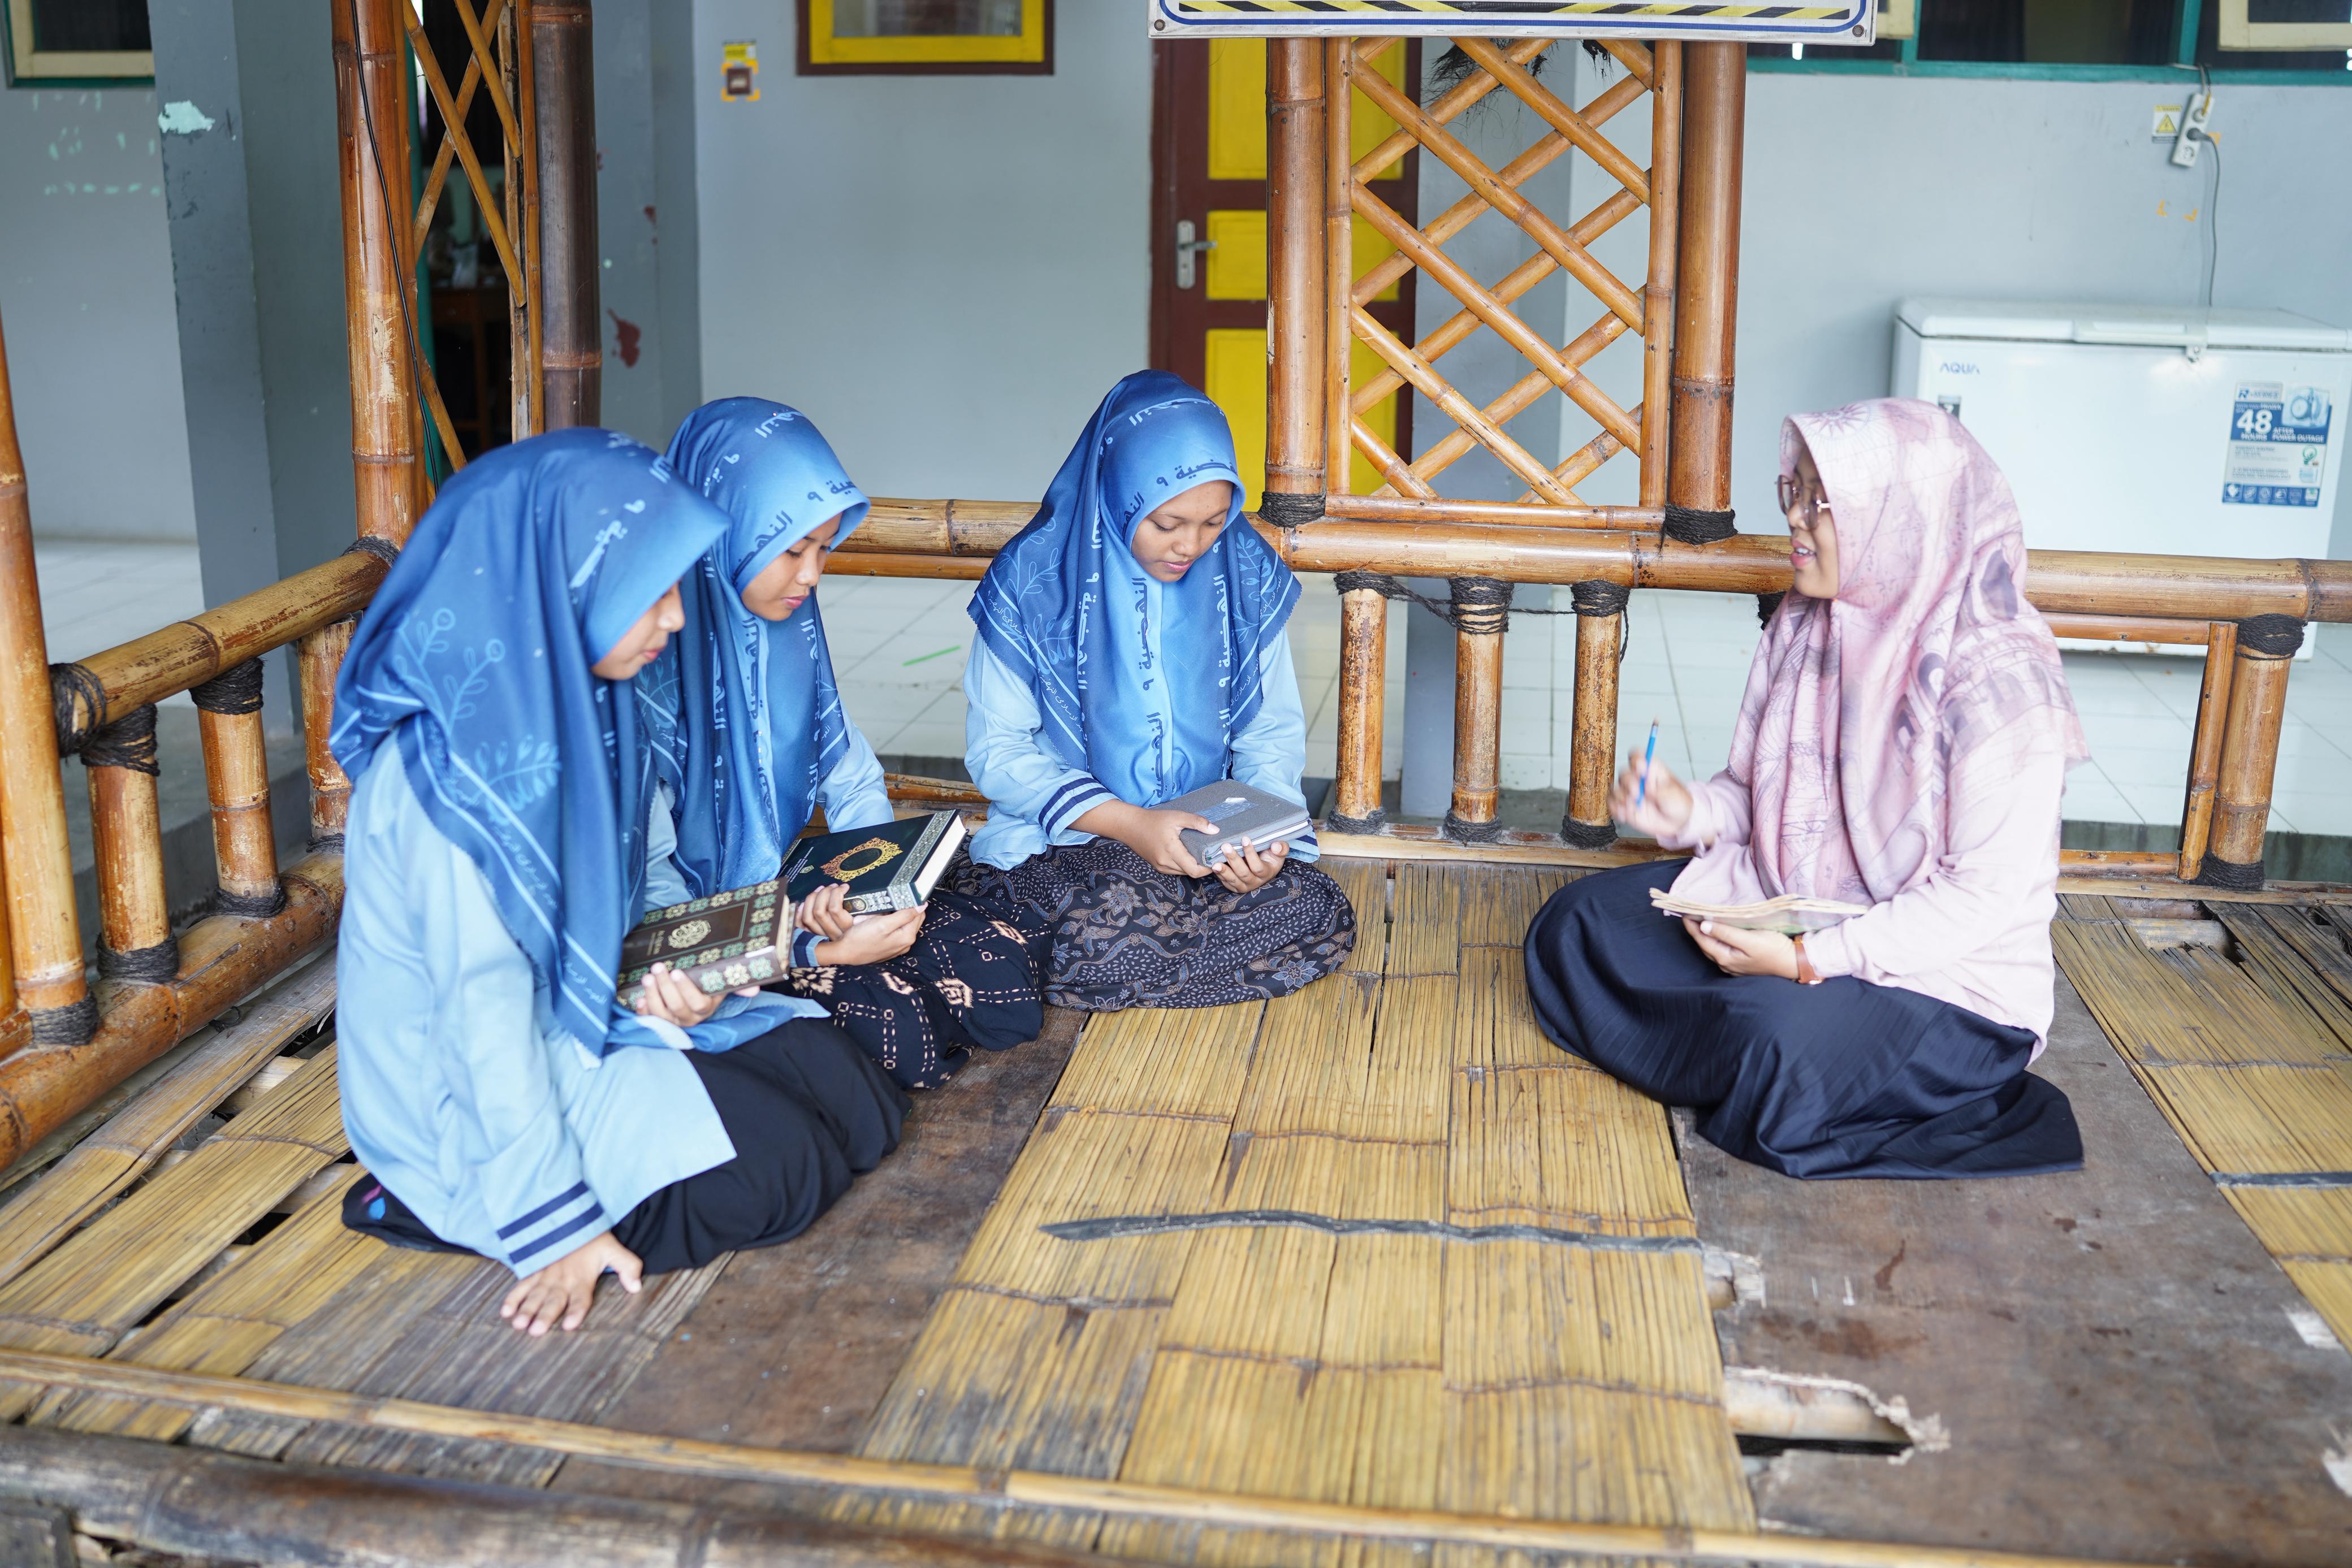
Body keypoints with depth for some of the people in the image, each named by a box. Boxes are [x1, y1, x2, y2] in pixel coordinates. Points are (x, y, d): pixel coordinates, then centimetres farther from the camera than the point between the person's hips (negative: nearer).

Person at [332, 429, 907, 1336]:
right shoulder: (454, 769, -26)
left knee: (846, 1090, -1)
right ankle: (449, 1205, -4)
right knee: (772, 1168, -18)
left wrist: (669, 986, -8)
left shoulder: (581, 707, 0)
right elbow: (486, 1015, -26)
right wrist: (557, 1227, -25)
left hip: (581, 1021, 9)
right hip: (469, 1098, -8)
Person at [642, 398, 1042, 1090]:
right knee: (894, 1035, -26)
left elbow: (855, 781, 11)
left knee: (1001, 970, -11)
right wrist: (819, 952, -26)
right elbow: (646, 882, -22)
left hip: (790, 891, 7)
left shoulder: (788, 627, 2)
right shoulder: (645, 657, -23)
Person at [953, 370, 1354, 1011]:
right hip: (1065, 839, -5)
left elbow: (1273, 729, 8)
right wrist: (1126, 823, -21)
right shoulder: (1033, 580, -11)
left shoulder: (1246, 574, -1)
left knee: (1320, 920, -23)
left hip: (1212, 833, 5)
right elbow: (995, 749, -7)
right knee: (1111, 926, -38)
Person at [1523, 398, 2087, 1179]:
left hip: (1947, 976, -7)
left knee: (1776, 1038, -35)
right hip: (1782, 910, 8)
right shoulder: (1803, 624, 1)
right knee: (1577, 924, -4)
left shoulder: (1999, 679, -22)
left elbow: (1985, 895, -22)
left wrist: (1810, 960, -27)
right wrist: (1691, 812, -12)